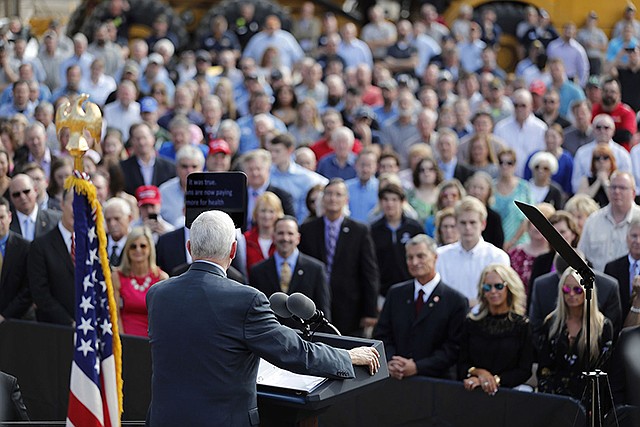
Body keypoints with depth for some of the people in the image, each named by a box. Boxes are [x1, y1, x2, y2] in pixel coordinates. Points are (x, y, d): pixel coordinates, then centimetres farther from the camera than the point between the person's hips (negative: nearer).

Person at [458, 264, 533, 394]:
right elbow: (461, 365, 10)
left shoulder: (522, 325, 3)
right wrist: (479, 373, -9)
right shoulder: (471, 322, 11)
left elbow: (524, 371, 2)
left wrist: (496, 380, -10)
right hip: (472, 391, 2)